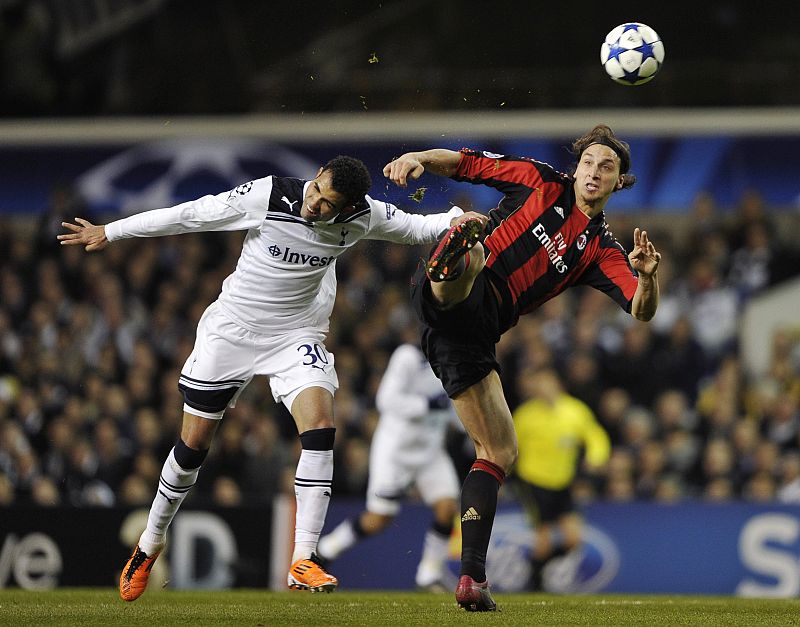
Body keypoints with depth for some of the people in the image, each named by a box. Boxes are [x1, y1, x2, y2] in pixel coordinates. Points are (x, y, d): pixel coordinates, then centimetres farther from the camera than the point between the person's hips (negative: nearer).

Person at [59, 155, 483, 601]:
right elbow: (188, 216, -13)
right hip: (232, 329, -1)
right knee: (193, 445, 4)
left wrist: (453, 221, -22)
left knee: (320, 427, -23)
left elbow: (415, 227, 1)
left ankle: (303, 561, -21)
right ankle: (151, 544, 29)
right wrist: (109, 233, -7)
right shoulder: (268, 196, -21)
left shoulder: (363, 217, -13)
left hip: (297, 337, 1)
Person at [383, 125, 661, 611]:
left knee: (500, 452, 5)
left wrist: (647, 274, -16)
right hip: (456, 300, -5)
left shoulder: (600, 250, 21)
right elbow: (464, 163, 13)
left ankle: (472, 578, 6)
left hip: (476, 332, 5)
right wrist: (418, 158, -8)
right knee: (474, 252, -40)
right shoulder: (540, 181, 13)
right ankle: (451, 262, -78)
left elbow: (643, 310, 7)